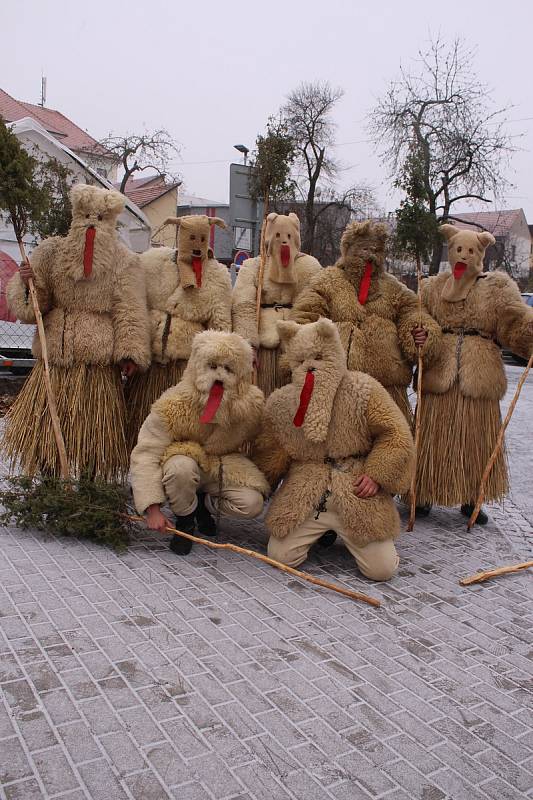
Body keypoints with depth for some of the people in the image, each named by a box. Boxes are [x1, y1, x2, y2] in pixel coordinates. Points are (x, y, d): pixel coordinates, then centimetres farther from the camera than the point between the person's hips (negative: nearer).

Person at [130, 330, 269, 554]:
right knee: (182, 465, -38)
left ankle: (205, 504, 11)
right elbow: (145, 454, -27)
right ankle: (185, 520, -6)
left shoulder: (252, 404, -17)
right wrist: (152, 508, -34)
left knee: (252, 504, -22)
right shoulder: (173, 406, -26)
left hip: (223, 467, 3)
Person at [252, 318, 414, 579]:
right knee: (280, 557, -7)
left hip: (357, 493, -2)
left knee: (382, 569, -6)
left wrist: (376, 475, -14)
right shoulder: (281, 403, 1)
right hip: (303, 496, 2)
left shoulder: (363, 391, -7)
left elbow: (395, 435, -5)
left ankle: (345, 533, 25)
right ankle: (320, 532, 23)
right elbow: (269, 450, 10)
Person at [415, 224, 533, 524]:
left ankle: (471, 499, 24)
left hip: (479, 377, 0)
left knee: (477, 439, 7)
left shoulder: (497, 287, 4)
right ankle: (425, 494, 20)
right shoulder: (433, 288, 10)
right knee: (433, 439, 4)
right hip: (438, 375, 1)